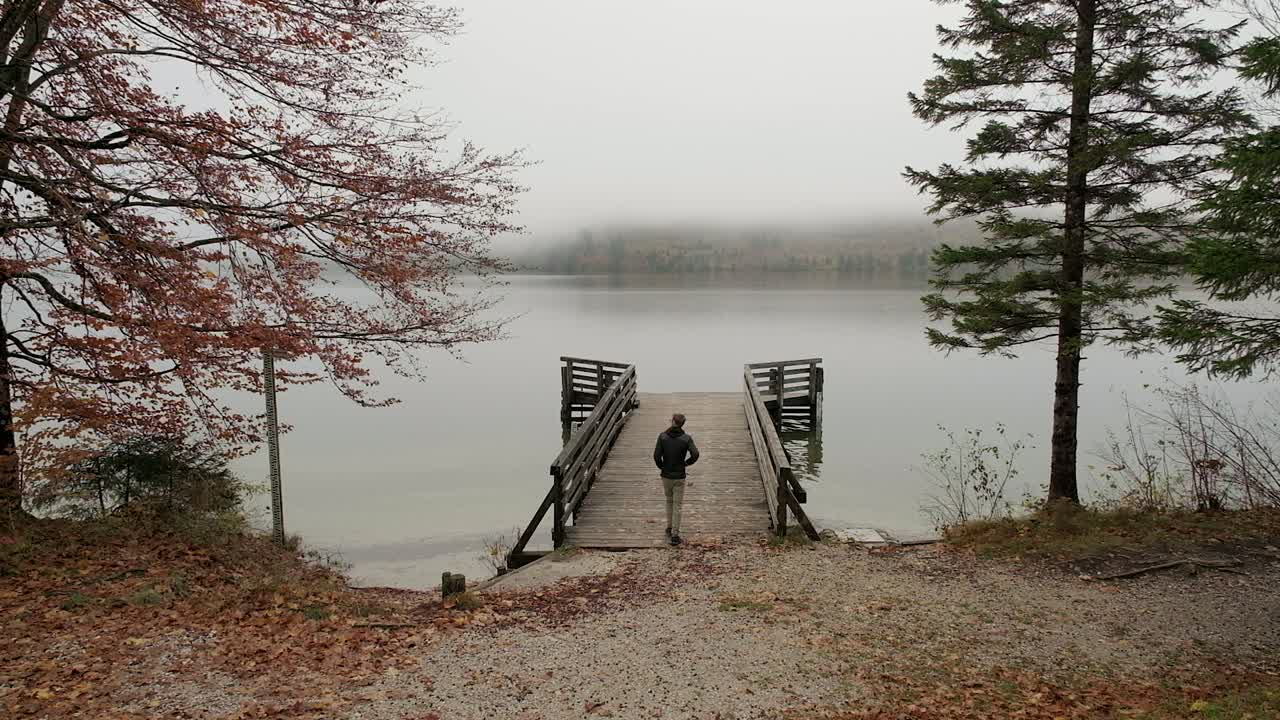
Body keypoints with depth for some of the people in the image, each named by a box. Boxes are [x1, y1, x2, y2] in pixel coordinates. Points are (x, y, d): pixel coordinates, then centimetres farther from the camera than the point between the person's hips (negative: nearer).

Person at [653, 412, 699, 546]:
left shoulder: (662, 436, -7)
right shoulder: (686, 438, -9)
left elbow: (656, 456, -13)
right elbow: (695, 454, -19)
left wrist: (662, 467, 4)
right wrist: (686, 463, -1)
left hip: (666, 475, 2)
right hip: (679, 476, -2)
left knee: (669, 501, 23)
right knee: (677, 505, 3)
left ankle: (669, 528, 30)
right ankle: (674, 535, 0)